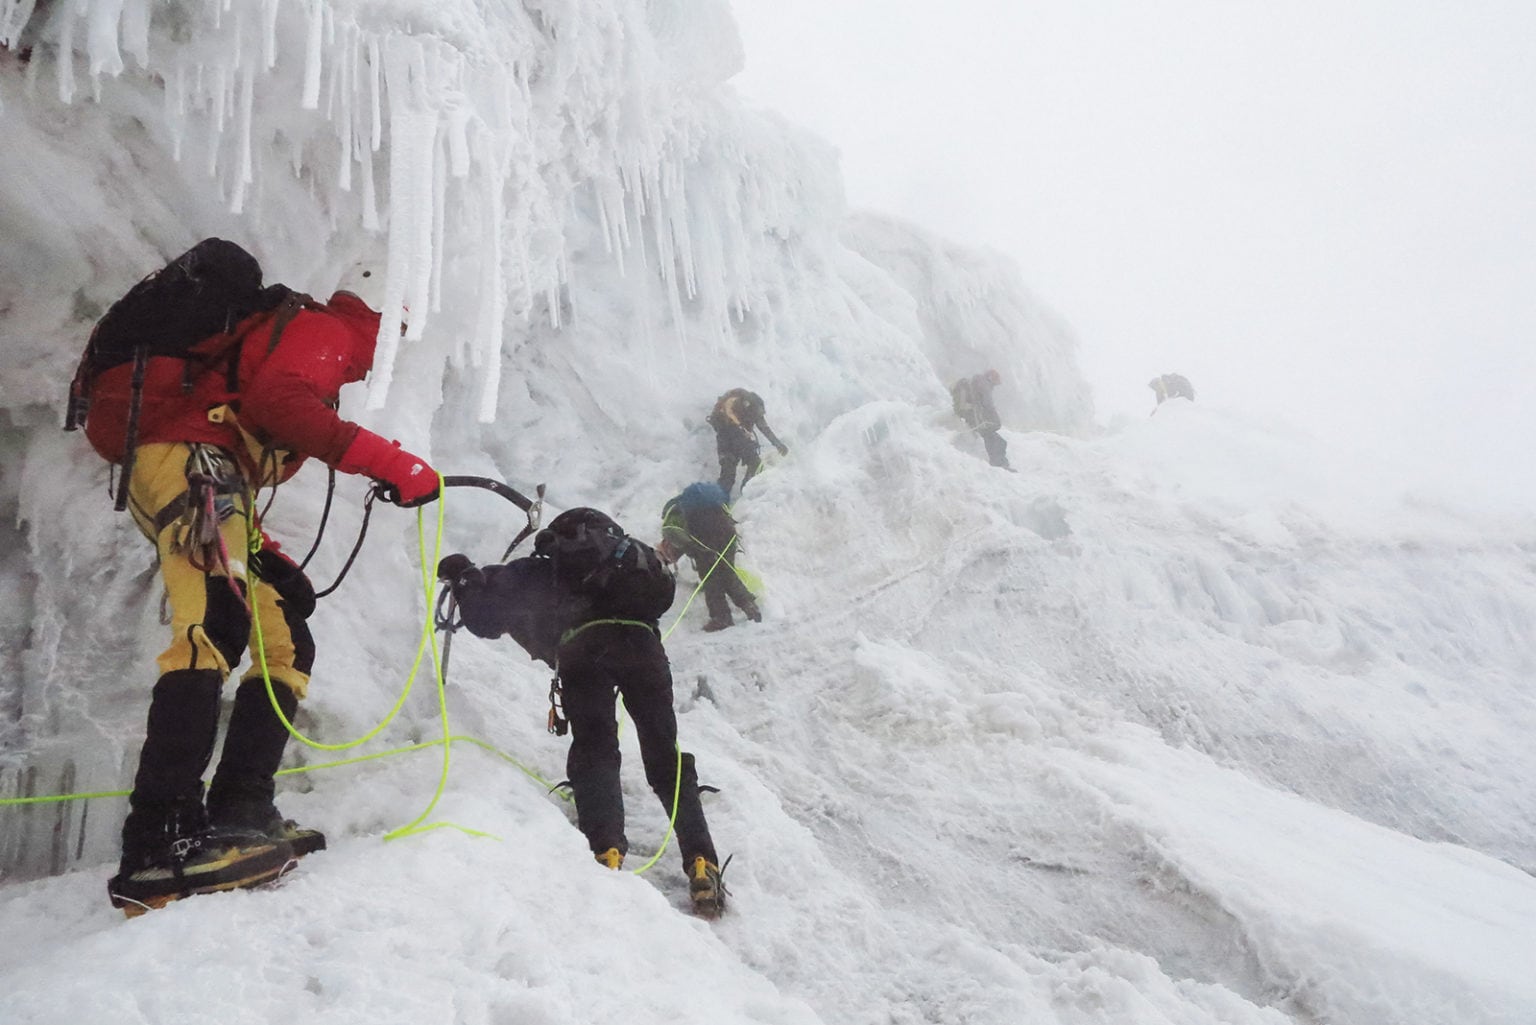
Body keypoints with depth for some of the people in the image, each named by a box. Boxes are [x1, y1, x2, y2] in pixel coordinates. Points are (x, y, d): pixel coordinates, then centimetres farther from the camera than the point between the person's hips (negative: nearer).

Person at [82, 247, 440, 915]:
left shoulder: (314, 365, 34)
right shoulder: (320, 328, 6)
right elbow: (272, 398, -18)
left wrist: (265, 554, 24)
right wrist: (385, 460, -24)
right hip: (187, 462, -10)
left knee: (287, 644, 5)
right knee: (215, 629, -28)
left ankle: (237, 815, -1)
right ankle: (160, 840, -38)